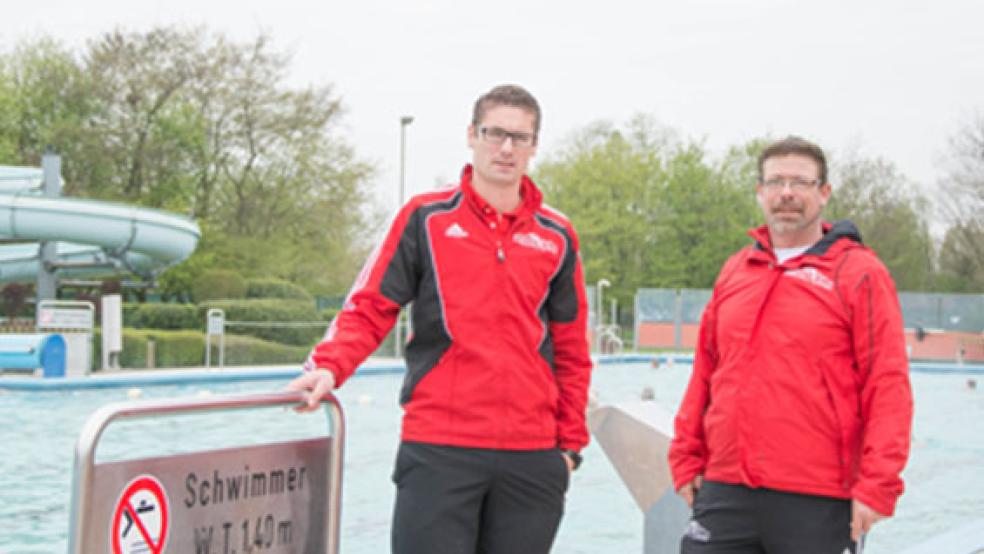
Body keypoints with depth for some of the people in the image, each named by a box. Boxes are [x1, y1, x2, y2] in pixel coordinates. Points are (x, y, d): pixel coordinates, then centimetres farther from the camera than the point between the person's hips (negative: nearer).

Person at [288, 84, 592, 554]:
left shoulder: (557, 238, 10)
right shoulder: (425, 218, 3)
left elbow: (571, 352, 14)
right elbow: (369, 308, 1)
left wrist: (570, 443, 11)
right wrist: (329, 367, -16)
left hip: (532, 457, 3)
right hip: (438, 449, -3)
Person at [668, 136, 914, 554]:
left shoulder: (859, 273, -2)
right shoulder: (735, 270, 14)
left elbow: (888, 385, -7)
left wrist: (877, 485, -13)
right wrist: (686, 458, 12)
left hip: (817, 502, -4)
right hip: (724, 490, 4)